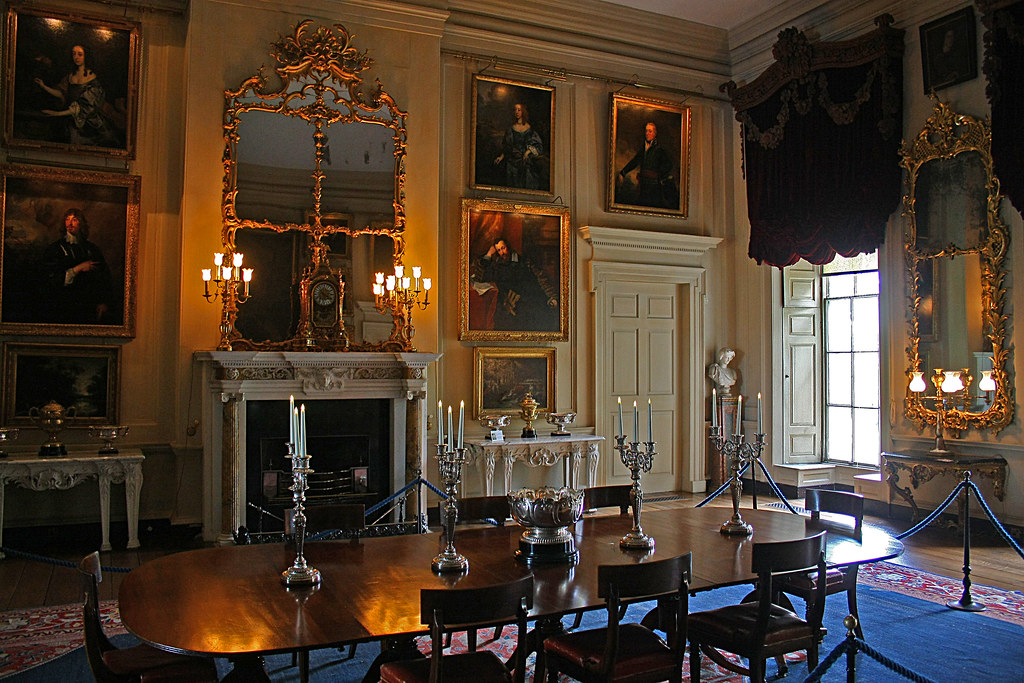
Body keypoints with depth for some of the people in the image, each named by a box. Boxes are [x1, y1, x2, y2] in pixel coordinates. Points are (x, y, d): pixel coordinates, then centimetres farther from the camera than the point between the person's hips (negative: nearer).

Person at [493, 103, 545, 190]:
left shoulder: (529, 128, -1)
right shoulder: (511, 128, 8)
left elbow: (538, 145, -2)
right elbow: (506, 146, 14)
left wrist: (528, 151, -17)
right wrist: (501, 157, 5)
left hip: (526, 162, -2)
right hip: (513, 162, 2)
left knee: (528, 187, -6)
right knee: (514, 186, 1)